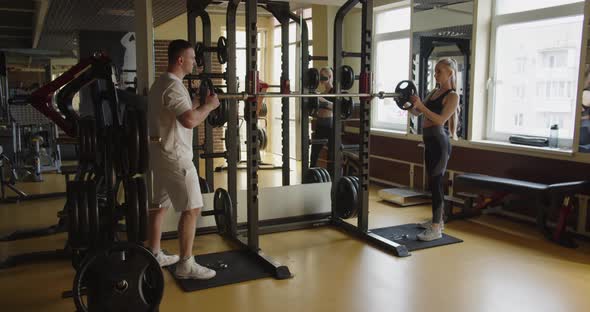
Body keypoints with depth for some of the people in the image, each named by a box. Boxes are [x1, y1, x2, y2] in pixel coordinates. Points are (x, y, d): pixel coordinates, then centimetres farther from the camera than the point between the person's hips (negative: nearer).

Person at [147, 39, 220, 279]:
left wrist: (197, 103, 15)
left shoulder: (160, 83, 15)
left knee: (159, 205, 16)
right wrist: (209, 106, -16)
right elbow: (189, 120, -31)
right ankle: (186, 265, -1)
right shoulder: (173, 86, -19)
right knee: (191, 208, -7)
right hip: (174, 156, -11)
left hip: (162, 153, 11)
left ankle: (154, 255, 27)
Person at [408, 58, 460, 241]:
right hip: (430, 140, 9)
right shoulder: (434, 92, 15)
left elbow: (441, 119, -21)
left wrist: (421, 106, -26)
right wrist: (410, 104, -6)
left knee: (436, 183, -7)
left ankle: (436, 229, -3)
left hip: (439, 141, -9)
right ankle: (437, 220, 28)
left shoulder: (452, 96, -9)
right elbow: (417, 112, 15)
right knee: (434, 182, 15)